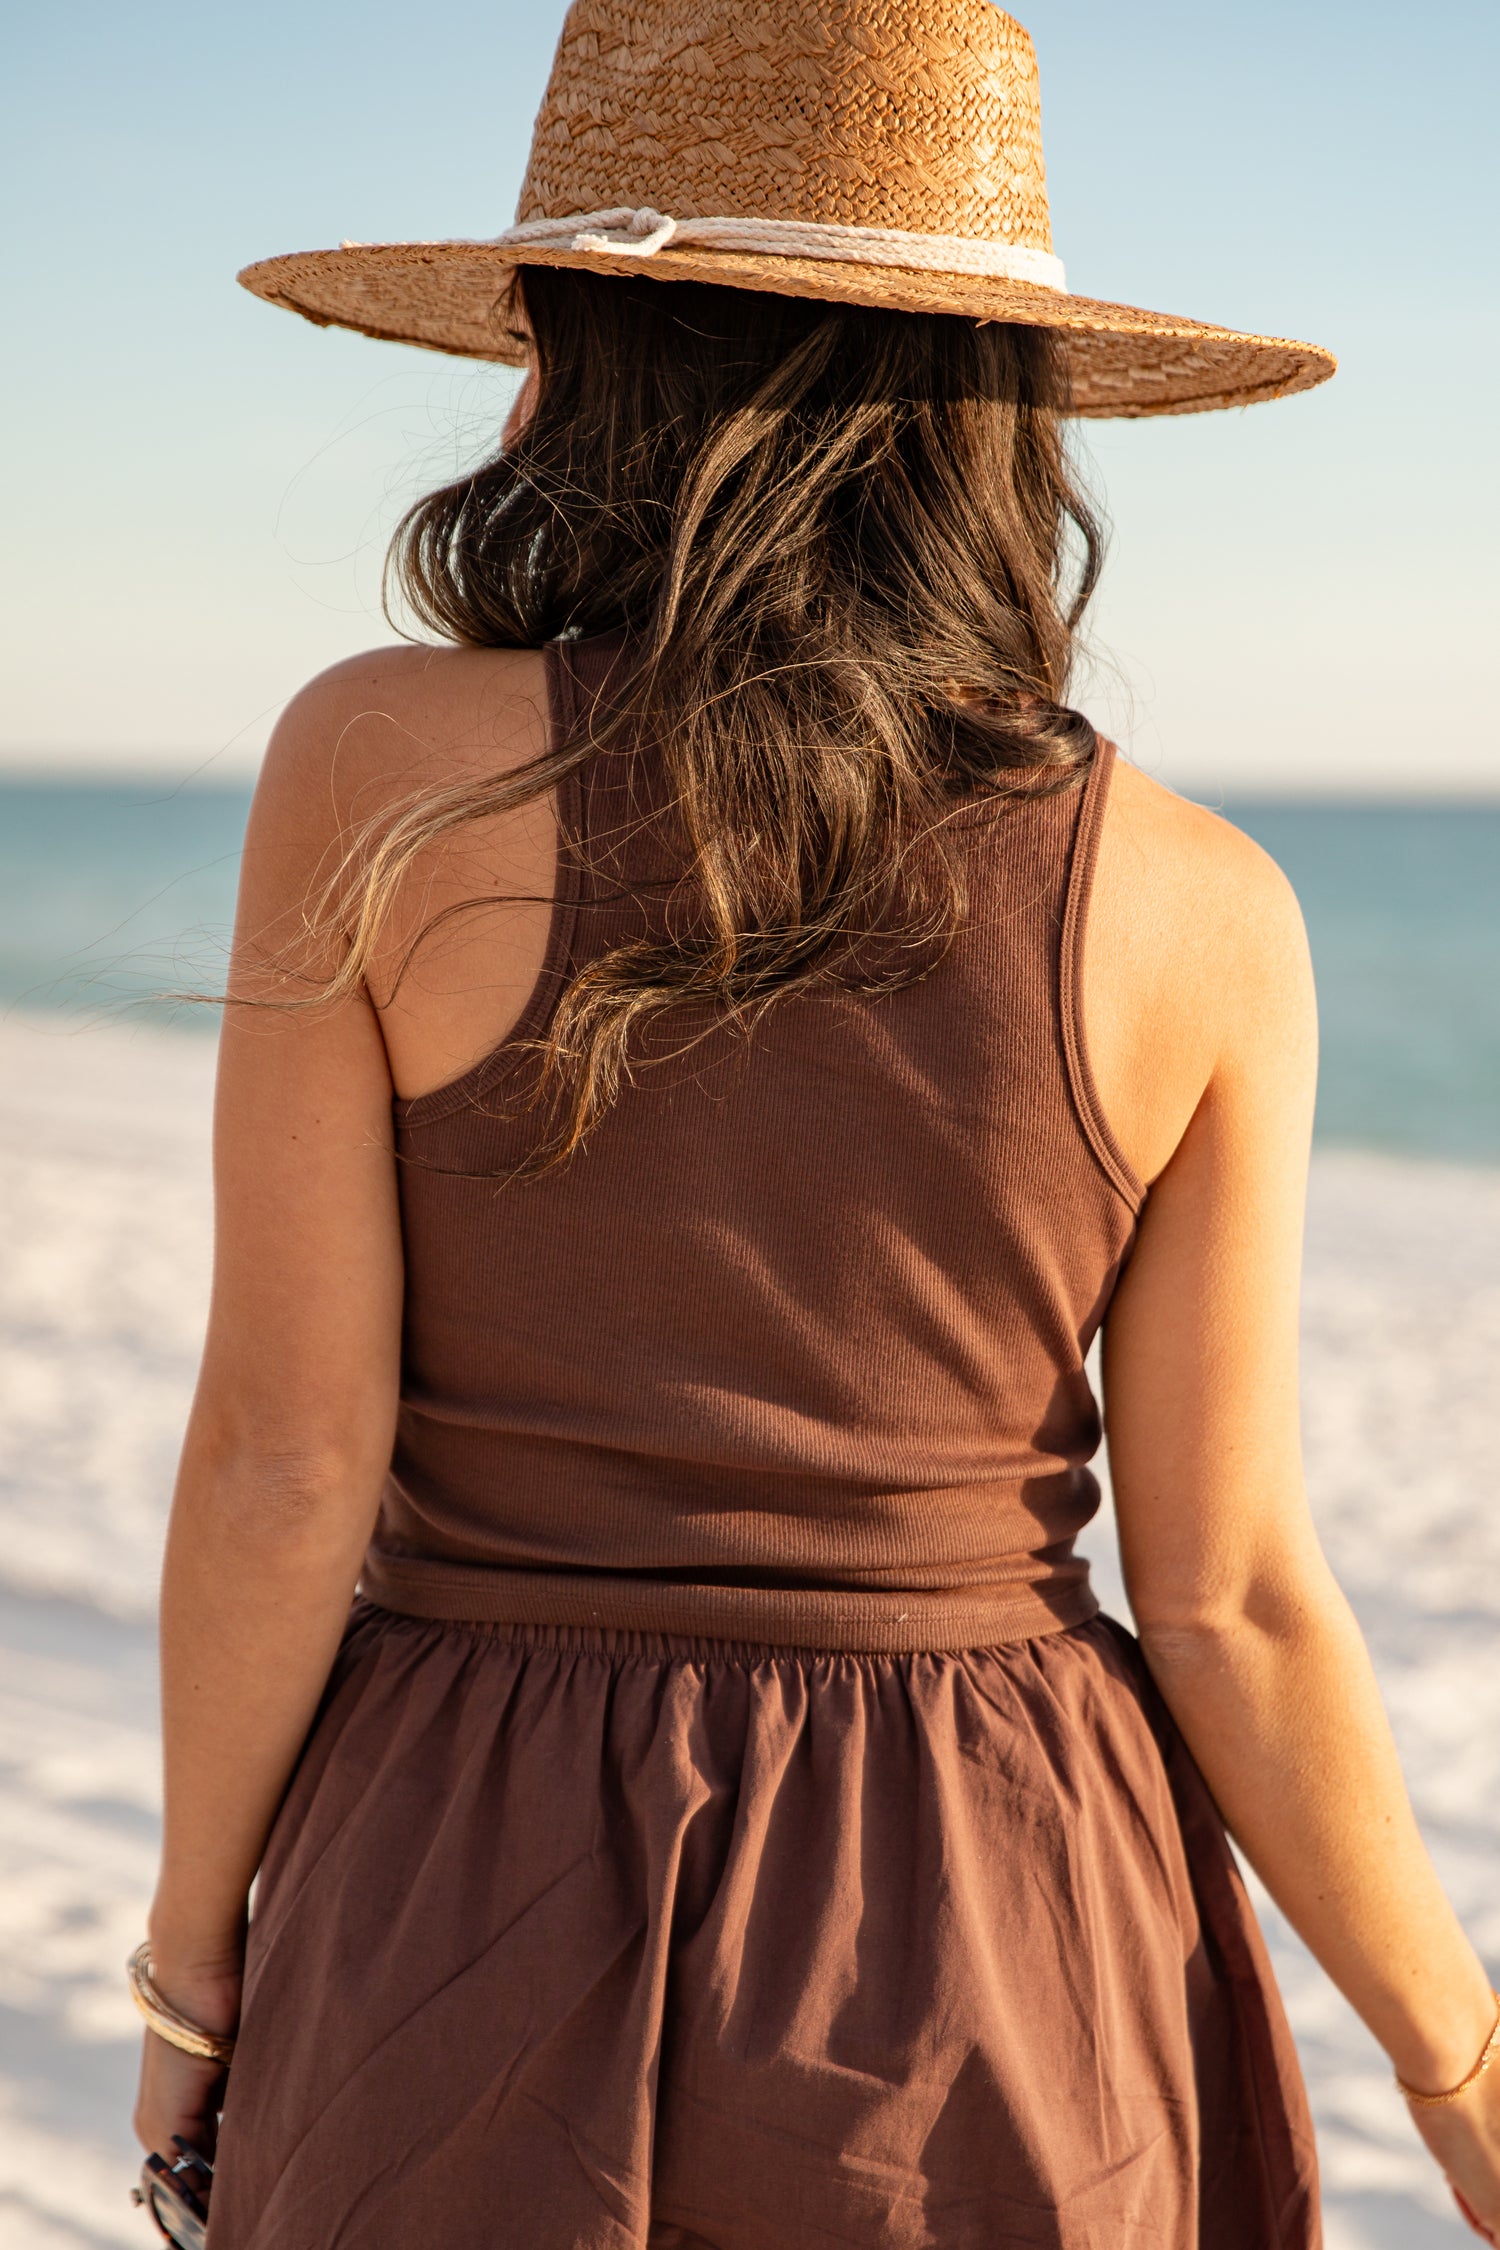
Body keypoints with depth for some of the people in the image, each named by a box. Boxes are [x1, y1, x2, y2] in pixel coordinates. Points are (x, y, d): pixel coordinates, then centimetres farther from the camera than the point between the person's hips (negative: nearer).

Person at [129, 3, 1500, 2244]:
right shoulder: (1194, 914, -9)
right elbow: (1227, 1603, -7)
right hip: (995, 1960, 1)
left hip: (479, 1913, -1)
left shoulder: (381, 772, -12)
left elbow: (286, 1467, -11)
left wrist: (195, 1956, 3)